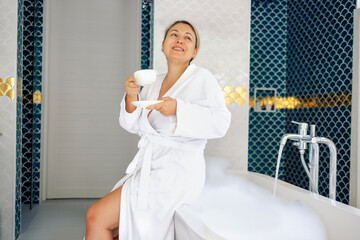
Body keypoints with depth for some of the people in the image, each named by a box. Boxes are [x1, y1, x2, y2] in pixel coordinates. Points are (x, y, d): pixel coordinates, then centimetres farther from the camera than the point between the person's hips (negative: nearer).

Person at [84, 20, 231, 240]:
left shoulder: (201, 78, -4)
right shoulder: (154, 84, 15)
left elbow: (221, 122, -15)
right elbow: (134, 126, 15)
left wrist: (178, 108, -25)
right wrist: (132, 96, -3)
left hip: (176, 172, -7)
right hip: (147, 168, 7)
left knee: (96, 217, -13)